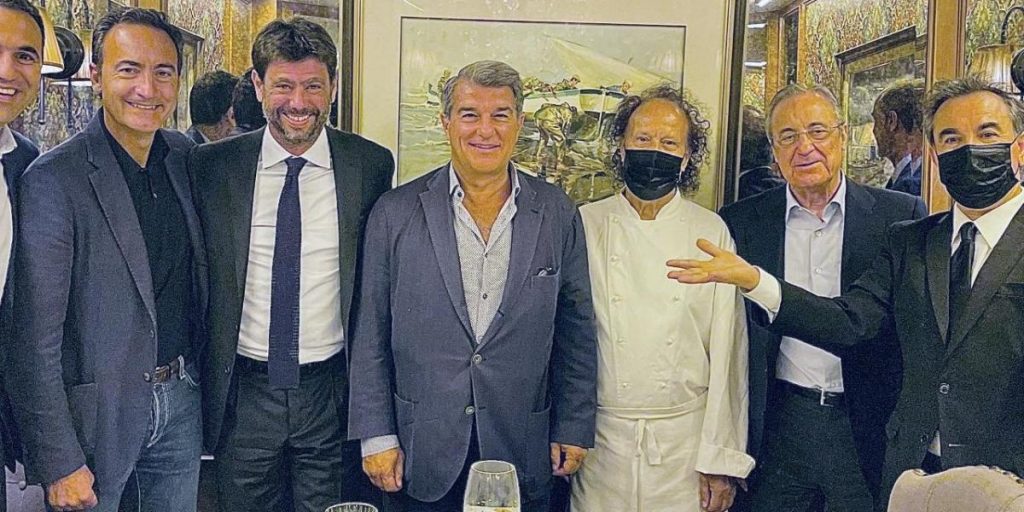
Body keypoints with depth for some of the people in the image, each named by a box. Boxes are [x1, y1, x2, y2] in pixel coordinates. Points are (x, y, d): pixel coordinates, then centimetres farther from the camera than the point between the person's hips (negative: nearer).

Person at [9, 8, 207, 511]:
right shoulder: (52, 180, -17)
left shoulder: (186, 158, 1)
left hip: (182, 397, 5)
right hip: (97, 409, -5)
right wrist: (59, 463, -15)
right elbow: (35, 342, -16)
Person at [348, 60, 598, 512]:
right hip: (420, 454, -1)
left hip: (523, 453, 1)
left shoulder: (558, 214, 0)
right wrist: (376, 436, -3)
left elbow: (576, 333, 5)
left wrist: (573, 429, 4)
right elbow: (370, 337, 0)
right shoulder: (395, 213, -3)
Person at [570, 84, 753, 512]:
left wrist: (722, 460, -4)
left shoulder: (712, 232, -1)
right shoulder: (585, 226, -1)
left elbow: (726, 352, -2)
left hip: (686, 438, 0)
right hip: (600, 439, 0)